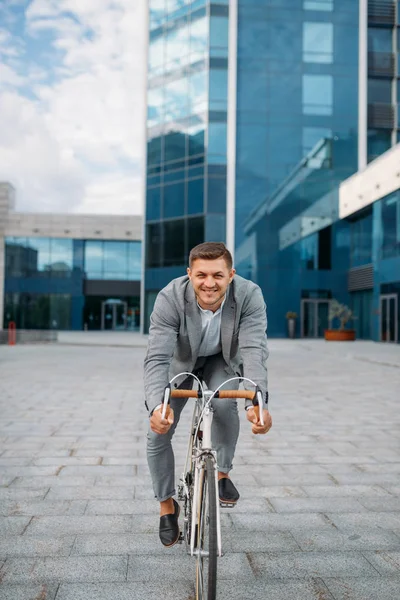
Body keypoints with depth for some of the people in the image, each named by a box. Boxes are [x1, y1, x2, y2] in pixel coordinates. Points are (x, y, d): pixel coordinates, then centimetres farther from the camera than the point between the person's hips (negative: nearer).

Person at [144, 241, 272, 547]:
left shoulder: (249, 295, -32)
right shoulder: (170, 298, -34)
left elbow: (254, 350, -39)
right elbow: (157, 358, -39)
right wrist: (157, 405, -57)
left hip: (222, 361, 0)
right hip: (181, 361, 0)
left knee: (224, 404, -30)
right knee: (158, 433, -7)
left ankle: (222, 473, -1)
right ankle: (167, 505, 18)